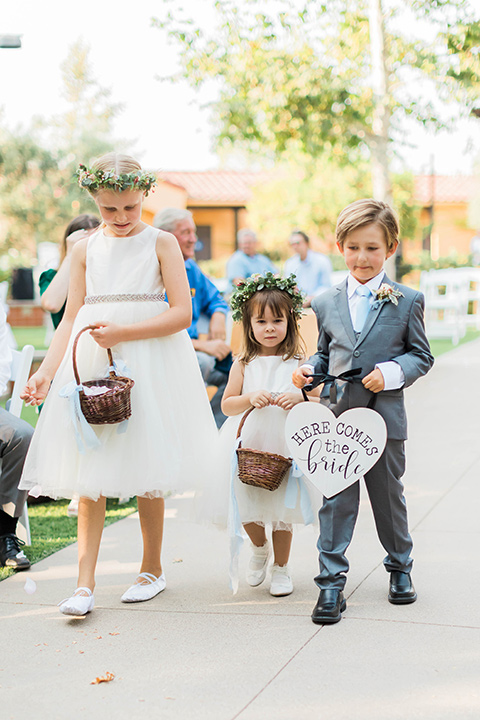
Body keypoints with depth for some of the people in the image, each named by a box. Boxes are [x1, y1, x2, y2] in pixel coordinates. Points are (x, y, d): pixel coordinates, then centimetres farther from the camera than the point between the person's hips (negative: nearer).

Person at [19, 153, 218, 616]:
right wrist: (47, 371, -3)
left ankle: (152, 568, 23)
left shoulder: (161, 244, 0)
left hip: (148, 364, -2)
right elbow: (71, 319, 9)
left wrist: (122, 333, -16)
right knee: (90, 476, -2)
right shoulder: (85, 249, 9)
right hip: (92, 366, 3)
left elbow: (181, 313, -7)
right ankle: (85, 583, 0)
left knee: (146, 473, 5)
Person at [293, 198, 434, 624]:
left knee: (389, 494, 13)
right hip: (336, 416, 1)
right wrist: (310, 370, -5)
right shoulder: (326, 304, 7)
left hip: (385, 417, -1)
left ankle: (400, 567, 33)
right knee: (336, 499, 1)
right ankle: (331, 581, 5)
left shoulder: (407, 301, 0)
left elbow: (422, 355, 2)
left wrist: (393, 372, -15)